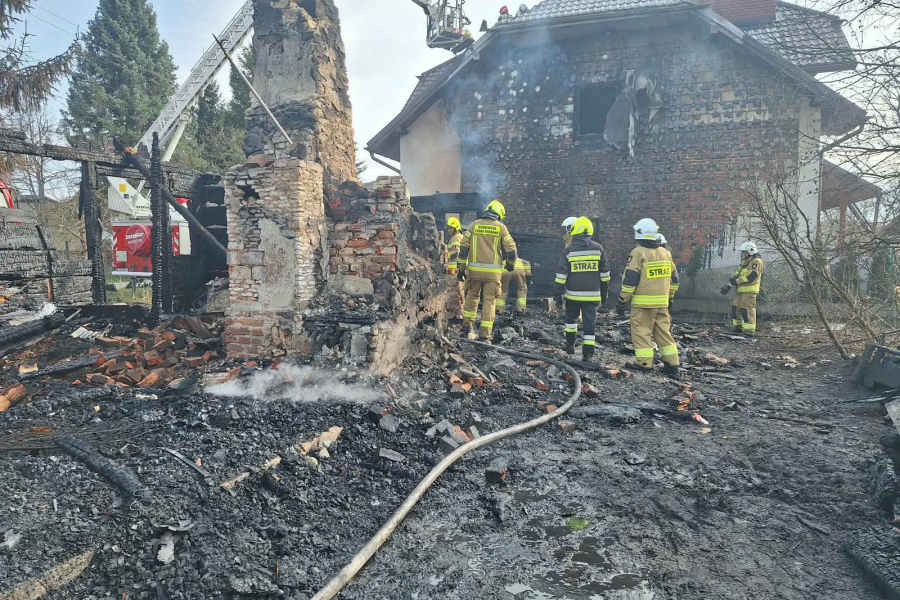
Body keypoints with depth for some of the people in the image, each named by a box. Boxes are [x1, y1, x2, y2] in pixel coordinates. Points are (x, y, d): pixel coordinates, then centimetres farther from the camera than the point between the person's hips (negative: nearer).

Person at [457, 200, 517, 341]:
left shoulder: (474, 225, 6)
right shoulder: (501, 227, 1)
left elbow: (464, 247, 3)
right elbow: (511, 249, 1)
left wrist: (462, 268, 8)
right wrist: (511, 264, 20)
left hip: (474, 269, 2)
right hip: (493, 270, -2)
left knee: (471, 296, 19)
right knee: (489, 301, 4)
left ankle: (467, 326, 21)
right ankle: (485, 333, 3)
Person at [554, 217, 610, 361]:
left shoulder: (569, 250, -6)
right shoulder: (598, 249, 1)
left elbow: (561, 273, -6)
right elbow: (604, 273, 7)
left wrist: (558, 292, 0)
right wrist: (604, 290, 17)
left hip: (573, 294, 0)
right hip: (592, 294, 1)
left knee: (571, 318, 22)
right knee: (590, 322, 3)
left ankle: (570, 345, 25)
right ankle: (588, 353, 0)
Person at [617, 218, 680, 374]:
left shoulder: (638, 253, -11)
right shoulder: (665, 253, 11)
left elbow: (629, 280, -13)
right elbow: (673, 278, 17)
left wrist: (622, 301, -8)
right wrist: (670, 297, 26)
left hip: (643, 303, -6)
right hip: (662, 302, 6)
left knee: (642, 331, 1)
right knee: (664, 331, 12)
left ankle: (644, 363, 0)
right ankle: (672, 363, 12)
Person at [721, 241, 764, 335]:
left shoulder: (756, 261, -10)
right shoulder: (744, 262, 20)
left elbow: (751, 276, -21)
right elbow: (737, 274, 17)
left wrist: (737, 281, -16)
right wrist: (728, 286, 6)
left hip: (750, 290, -10)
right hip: (741, 290, 10)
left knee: (747, 310, -11)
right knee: (736, 308, 14)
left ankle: (749, 331, -8)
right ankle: (737, 327, 23)